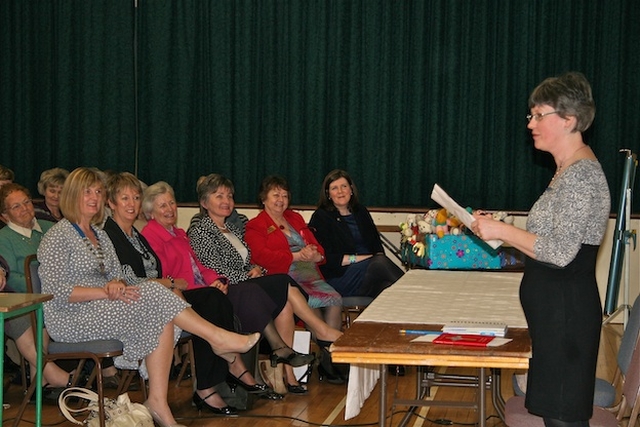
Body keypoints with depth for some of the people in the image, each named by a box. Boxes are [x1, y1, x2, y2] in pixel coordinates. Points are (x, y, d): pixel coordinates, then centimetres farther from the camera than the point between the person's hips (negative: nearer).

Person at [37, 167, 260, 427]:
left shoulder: (99, 235, 20)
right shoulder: (58, 235, -6)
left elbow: (117, 277, 18)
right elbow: (55, 291, -16)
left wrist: (117, 285, -9)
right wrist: (105, 292, -21)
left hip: (100, 310, 8)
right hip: (70, 319, -8)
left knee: (161, 322, -21)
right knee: (152, 293, -26)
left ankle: (158, 402, -24)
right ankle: (218, 338, -19)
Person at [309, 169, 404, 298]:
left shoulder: (361, 212, 21)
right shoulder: (321, 217, 3)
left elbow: (377, 246, 18)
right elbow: (326, 258, -6)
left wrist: (379, 257, -7)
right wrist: (359, 258, -12)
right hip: (338, 276, -5)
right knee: (379, 263, -32)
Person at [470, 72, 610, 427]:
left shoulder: (581, 174, -16)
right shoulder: (568, 170, 15)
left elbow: (560, 252, -22)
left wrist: (503, 230, -16)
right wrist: (498, 230, 15)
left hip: (565, 307, -10)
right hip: (553, 305, 10)